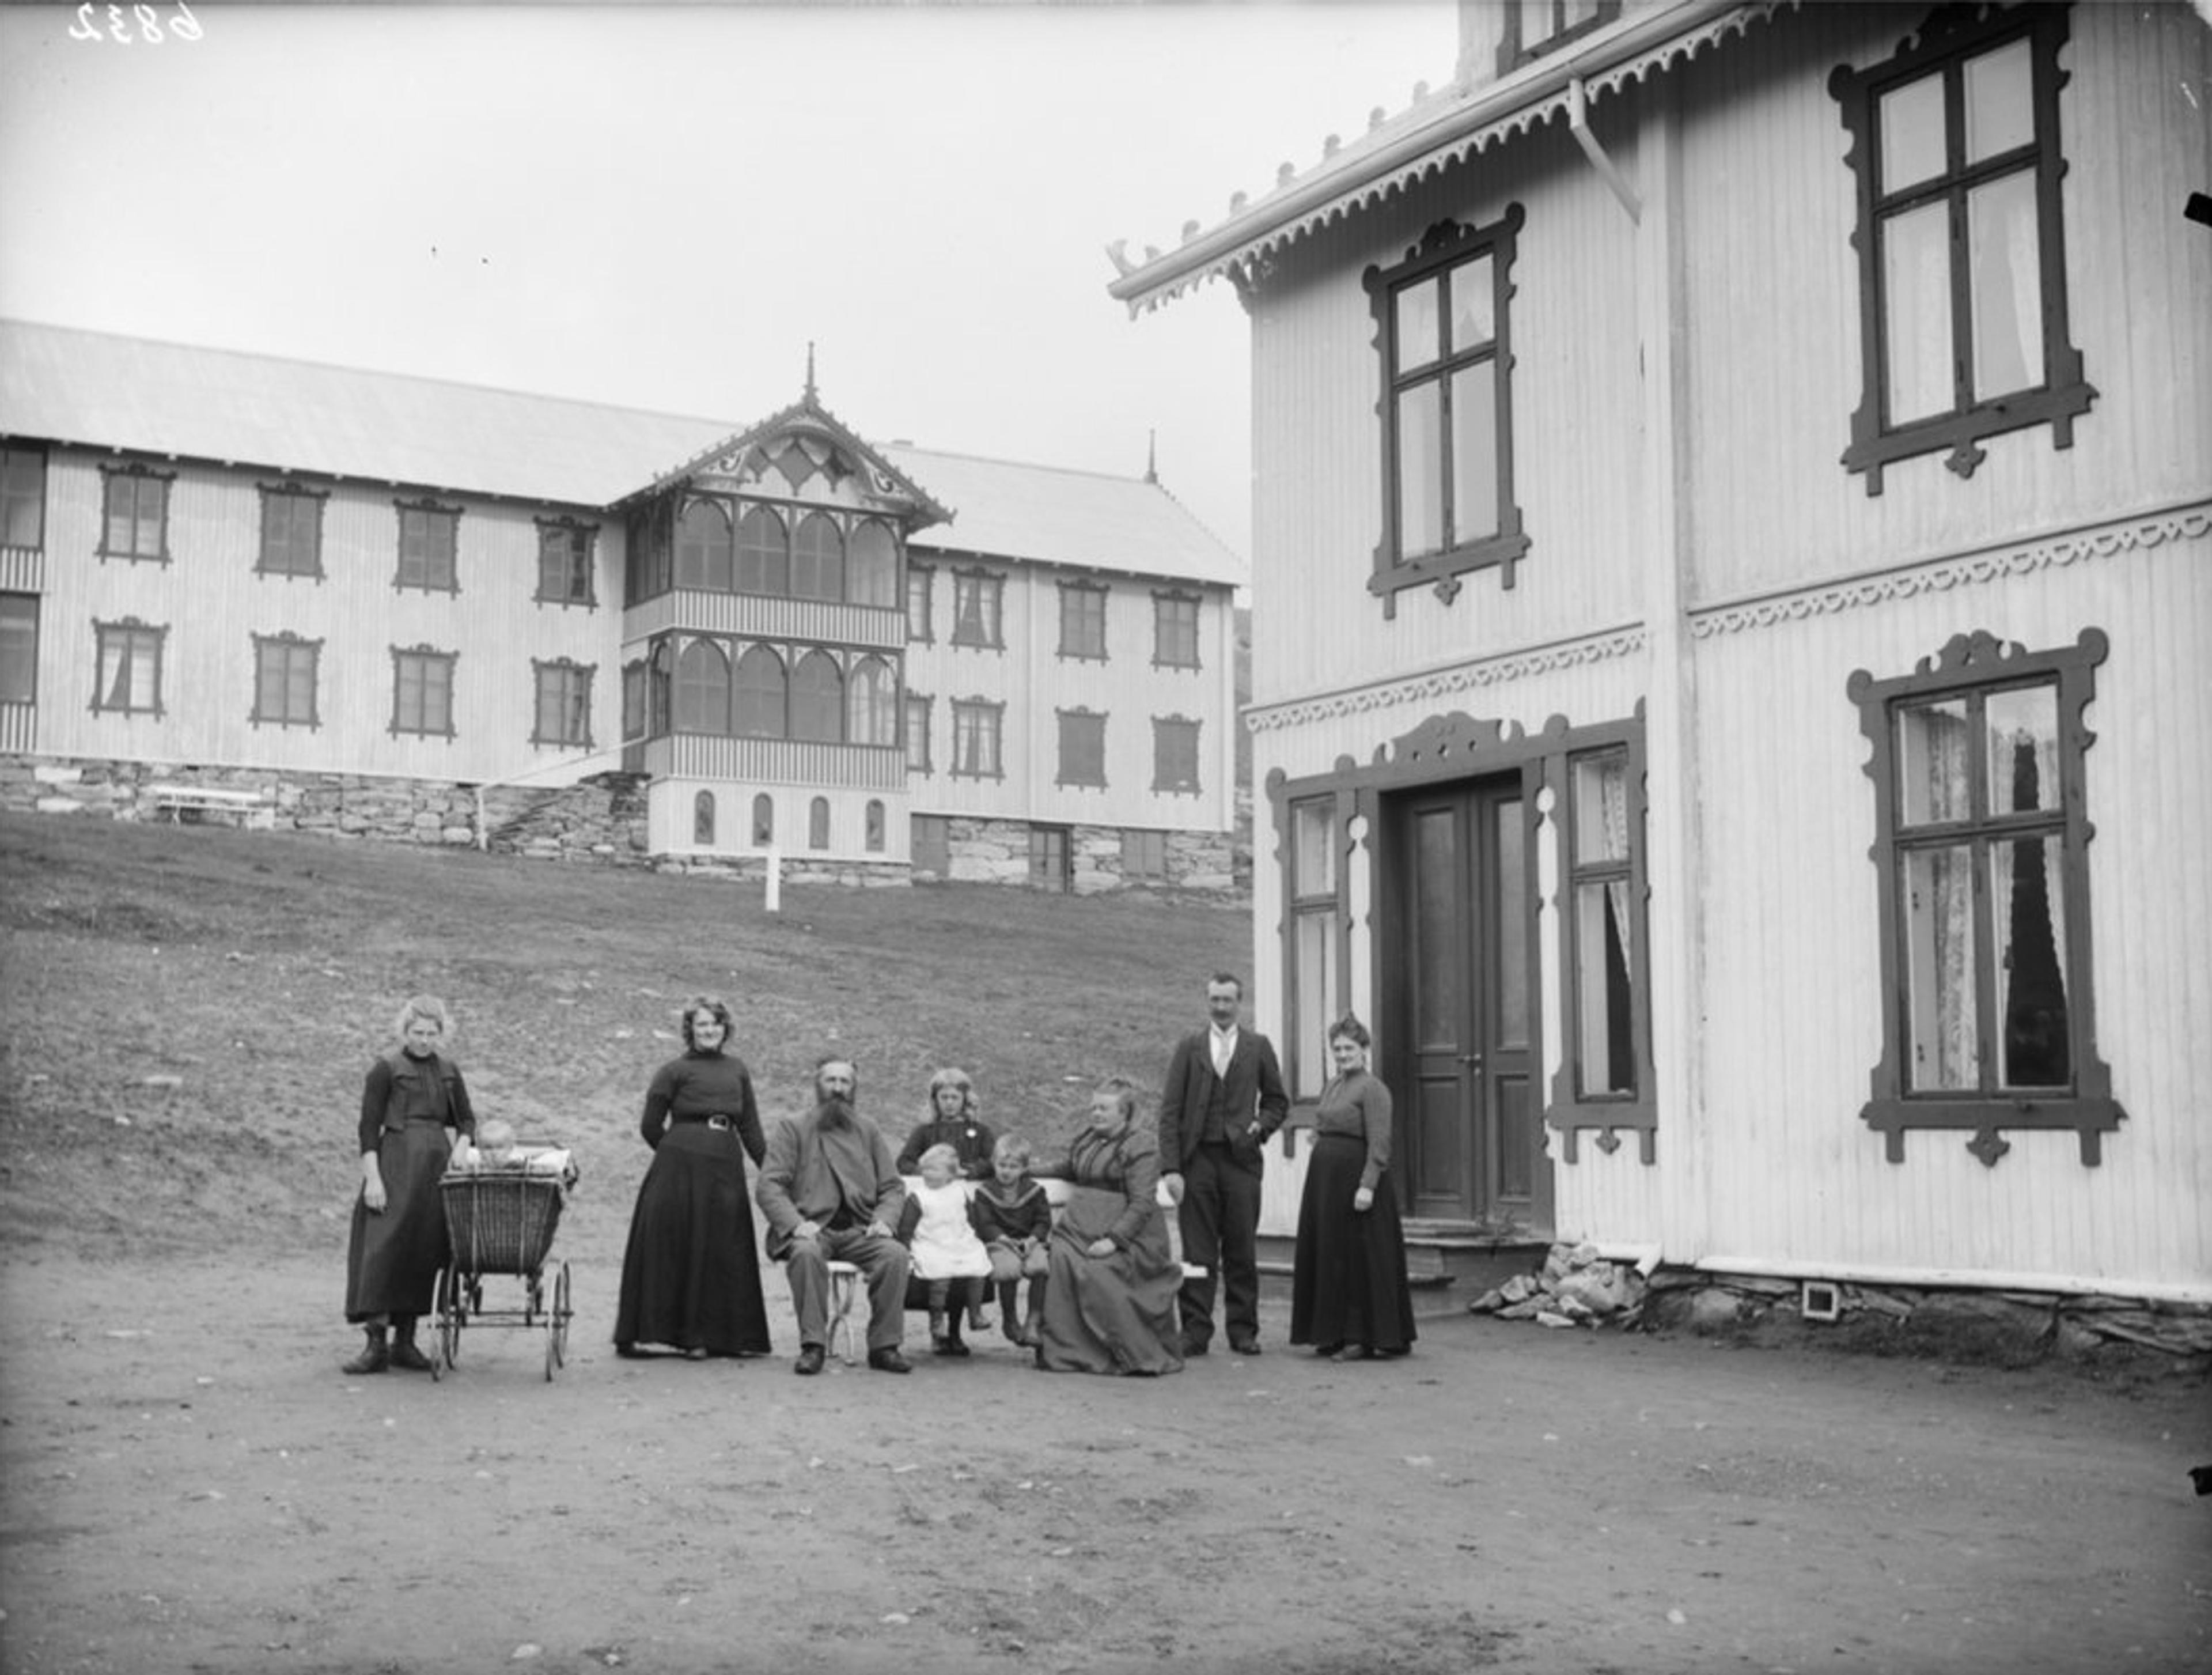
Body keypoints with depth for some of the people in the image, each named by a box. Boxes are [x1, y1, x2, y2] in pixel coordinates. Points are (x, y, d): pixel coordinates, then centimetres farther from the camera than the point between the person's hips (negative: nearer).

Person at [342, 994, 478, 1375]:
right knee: (383, 1248, -10)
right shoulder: (386, 1069, -1)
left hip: (437, 1165, 5)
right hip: (396, 1164, -5)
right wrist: (372, 1177, -13)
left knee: (424, 1253, 5)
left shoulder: (448, 1072, 14)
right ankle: (376, 1343, -10)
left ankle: (405, 1341, 12)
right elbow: (369, 1127, -5)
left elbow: (466, 1121, 21)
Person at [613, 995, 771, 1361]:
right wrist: (678, 1154, 5)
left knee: (721, 1254, 5)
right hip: (679, 1168, -4)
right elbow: (650, 1126, 3)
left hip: (725, 1169, 5)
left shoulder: (737, 1070, 15)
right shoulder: (675, 1071, 2)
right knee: (667, 1248, -3)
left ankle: (703, 1336, 13)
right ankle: (638, 1333, 4)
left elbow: (750, 1126, 16)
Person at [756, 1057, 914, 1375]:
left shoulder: (869, 1132, 20)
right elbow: (768, 1186, 0)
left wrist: (884, 1220, -6)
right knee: (806, 1253, -37)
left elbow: (893, 1187, 16)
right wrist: (795, 1224, -17)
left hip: (859, 1230, 3)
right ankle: (812, 1346, -27)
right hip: (812, 1228, -2)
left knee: (896, 1254, -27)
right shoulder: (792, 1130, 10)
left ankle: (884, 1346, -17)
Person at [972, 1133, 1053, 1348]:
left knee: (1040, 1267, -30)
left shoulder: (1034, 1189, 7)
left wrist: (1032, 1240, -12)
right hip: (1000, 1242, -2)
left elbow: (1044, 1221, 5)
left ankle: (1033, 1323, -18)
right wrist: (1004, 1239, -18)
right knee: (1009, 1269, -33)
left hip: (1029, 1241, 2)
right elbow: (985, 1225, -2)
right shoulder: (985, 1192, 4)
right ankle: (1009, 1320, -8)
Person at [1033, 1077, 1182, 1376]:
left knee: (1096, 1270, -28)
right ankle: (1064, 1350, -17)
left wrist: (1114, 1239, -23)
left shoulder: (1140, 1147, -5)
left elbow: (1142, 1203, -13)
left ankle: (1137, 1354, -16)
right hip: (1082, 1226, 6)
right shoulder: (1085, 1141, 18)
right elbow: (1068, 1167, 41)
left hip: (1125, 1230, -6)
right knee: (1059, 1257, -21)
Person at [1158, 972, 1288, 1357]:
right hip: (1197, 1157, 0)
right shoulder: (1189, 1047, 6)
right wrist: (1170, 1168, -7)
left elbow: (1277, 1101, 18)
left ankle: (1243, 1331, 12)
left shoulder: (1258, 1047, 9)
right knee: (1197, 1251, 0)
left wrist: (1261, 1127, -3)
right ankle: (1195, 1331, 5)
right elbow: (1170, 1110, 2)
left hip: (1240, 1158, 1)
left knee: (1242, 1251, 3)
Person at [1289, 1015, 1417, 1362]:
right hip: (1325, 1177, 9)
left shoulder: (1373, 1089, -10)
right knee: (1327, 1254, 10)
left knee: (1360, 1258, -4)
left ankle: (1363, 1337, 1)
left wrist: (1367, 1185, -23)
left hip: (1355, 1177, -9)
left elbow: (1379, 1144, -16)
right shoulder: (1332, 1086, 16)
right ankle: (1334, 1334, 18)